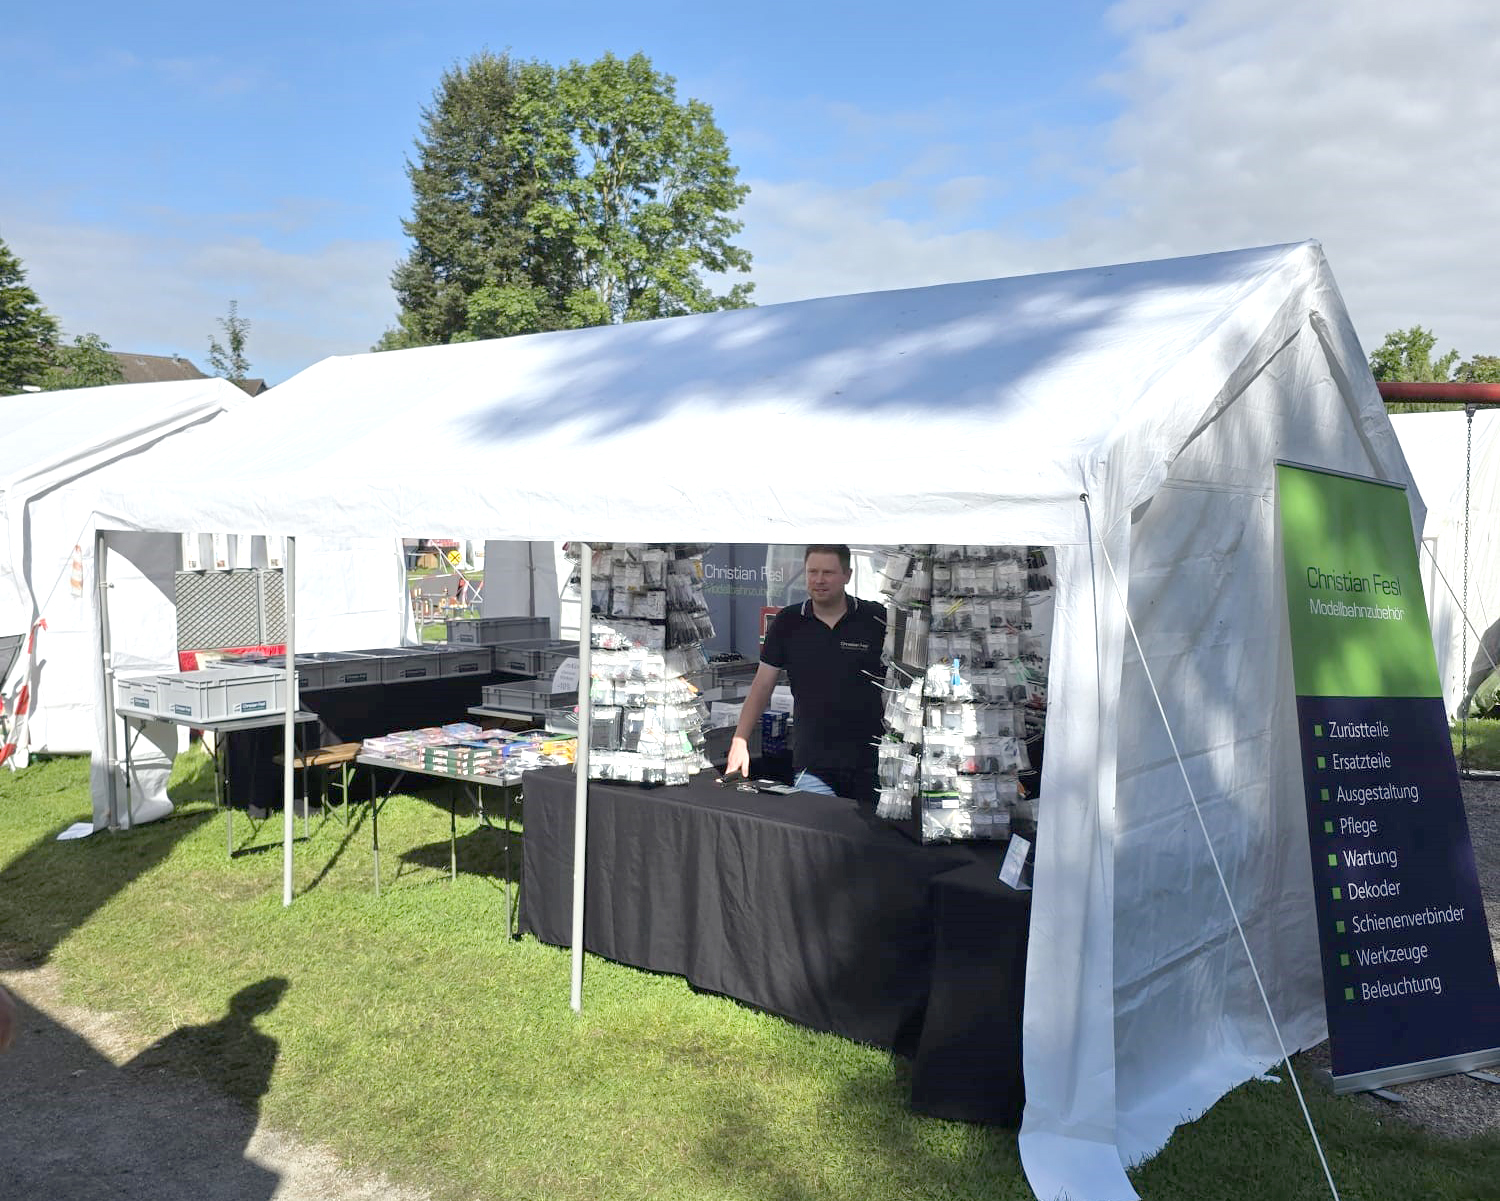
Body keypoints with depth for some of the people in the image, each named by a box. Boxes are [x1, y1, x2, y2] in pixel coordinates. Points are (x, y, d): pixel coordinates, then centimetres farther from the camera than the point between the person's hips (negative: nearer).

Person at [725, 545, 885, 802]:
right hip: (811, 765, 1)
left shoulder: (878, 619, -2)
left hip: (872, 762, -1)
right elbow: (761, 686, 6)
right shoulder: (788, 623, 4)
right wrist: (739, 741, -3)